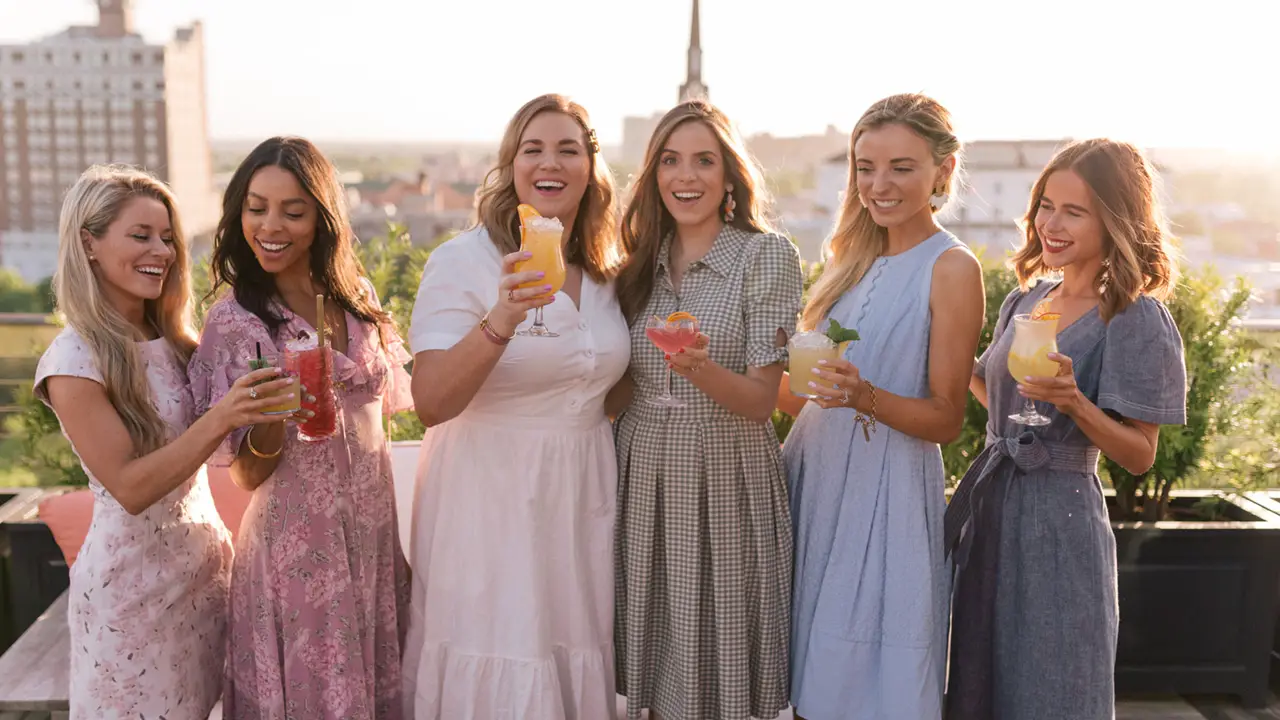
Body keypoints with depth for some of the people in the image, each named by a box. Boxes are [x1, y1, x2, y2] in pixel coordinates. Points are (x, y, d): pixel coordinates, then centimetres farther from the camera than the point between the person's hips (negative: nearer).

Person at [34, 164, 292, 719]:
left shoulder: (174, 338, 4)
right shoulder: (73, 361, -16)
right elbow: (130, 487, -20)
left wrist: (257, 402, -7)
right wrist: (219, 420, -31)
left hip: (206, 560, 6)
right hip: (133, 582, -6)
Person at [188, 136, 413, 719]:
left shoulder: (357, 298, 2)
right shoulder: (236, 320, -11)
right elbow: (248, 475, -11)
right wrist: (273, 413, -29)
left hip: (376, 533, 5)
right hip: (298, 543, -4)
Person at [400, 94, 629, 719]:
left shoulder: (603, 272, 7)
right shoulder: (463, 261, -11)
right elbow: (430, 404, -21)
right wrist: (500, 322, -33)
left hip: (584, 497, 6)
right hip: (493, 500, -5)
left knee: (575, 659, 15)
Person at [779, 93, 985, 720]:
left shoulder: (951, 268, -9)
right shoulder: (857, 259, 10)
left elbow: (946, 418, -10)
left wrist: (864, 397, -25)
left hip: (887, 490, -6)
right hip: (814, 473, 6)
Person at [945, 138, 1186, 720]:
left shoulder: (1136, 320, -12)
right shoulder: (1026, 300, 7)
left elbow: (1139, 456, -12)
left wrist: (1073, 401, -26)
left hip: (1058, 521, -6)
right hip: (988, 503, 6)